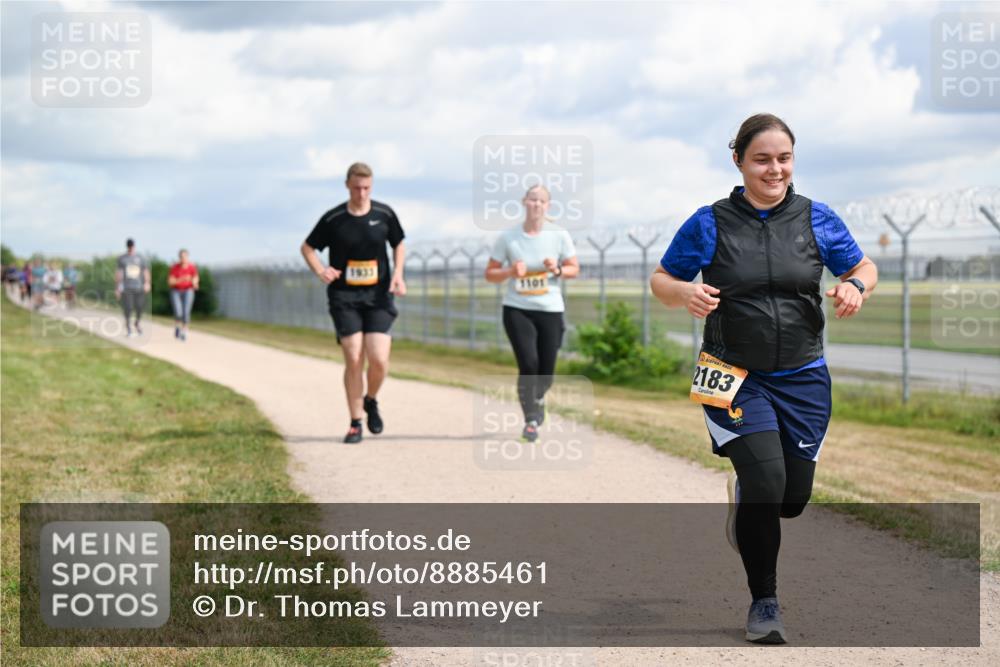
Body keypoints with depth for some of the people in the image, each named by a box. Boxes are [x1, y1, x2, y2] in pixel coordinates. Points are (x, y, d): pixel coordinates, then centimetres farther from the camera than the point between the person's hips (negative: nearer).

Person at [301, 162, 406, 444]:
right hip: (344, 297, -1)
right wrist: (320, 271, -9)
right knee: (353, 360, -7)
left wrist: (398, 273, 1)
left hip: (378, 296, 1)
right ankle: (355, 424, 6)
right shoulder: (333, 219, -4)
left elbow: (398, 244, 17)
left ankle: (371, 401, 21)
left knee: (379, 360, -11)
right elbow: (307, 247, 9)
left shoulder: (384, 214, 1)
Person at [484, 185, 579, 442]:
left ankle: (538, 398, 39)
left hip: (550, 309, 1)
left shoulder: (559, 236, 0)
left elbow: (575, 269, 8)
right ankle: (530, 419, -2)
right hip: (517, 309, -1)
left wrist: (558, 270, -14)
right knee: (528, 364, -17)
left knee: (546, 372, 3)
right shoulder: (507, 238, -1)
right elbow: (490, 273, 5)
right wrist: (510, 272, -15)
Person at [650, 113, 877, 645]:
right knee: (766, 480, -18)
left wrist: (855, 288, -12)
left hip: (801, 378, 3)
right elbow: (661, 280, 4)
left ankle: (744, 498, 45)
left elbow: (864, 268, 12)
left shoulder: (816, 219, 3)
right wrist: (685, 293, -19)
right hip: (735, 376, -3)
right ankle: (763, 604, 1)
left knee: (793, 499, 6)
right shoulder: (710, 223, -3)